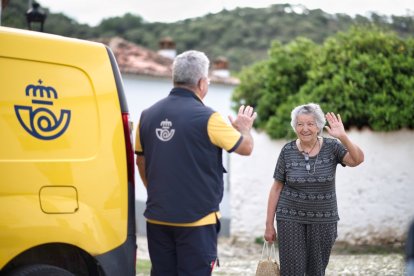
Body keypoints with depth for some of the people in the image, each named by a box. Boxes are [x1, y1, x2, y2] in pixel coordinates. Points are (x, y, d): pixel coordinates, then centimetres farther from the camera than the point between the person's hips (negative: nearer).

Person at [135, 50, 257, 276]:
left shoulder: (148, 115, 4)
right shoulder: (207, 118, -14)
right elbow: (246, 148, -3)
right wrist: (244, 128, 19)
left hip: (157, 217, 6)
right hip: (196, 219, -6)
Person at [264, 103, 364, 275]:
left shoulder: (331, 147, -4)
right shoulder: (288, 151, -3)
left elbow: (357, 160, -19)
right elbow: (276, 188, 1)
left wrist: (342, 137, -33)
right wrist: (269, 224, 0)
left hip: (323, 220, 1)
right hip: (290, 219, 0)